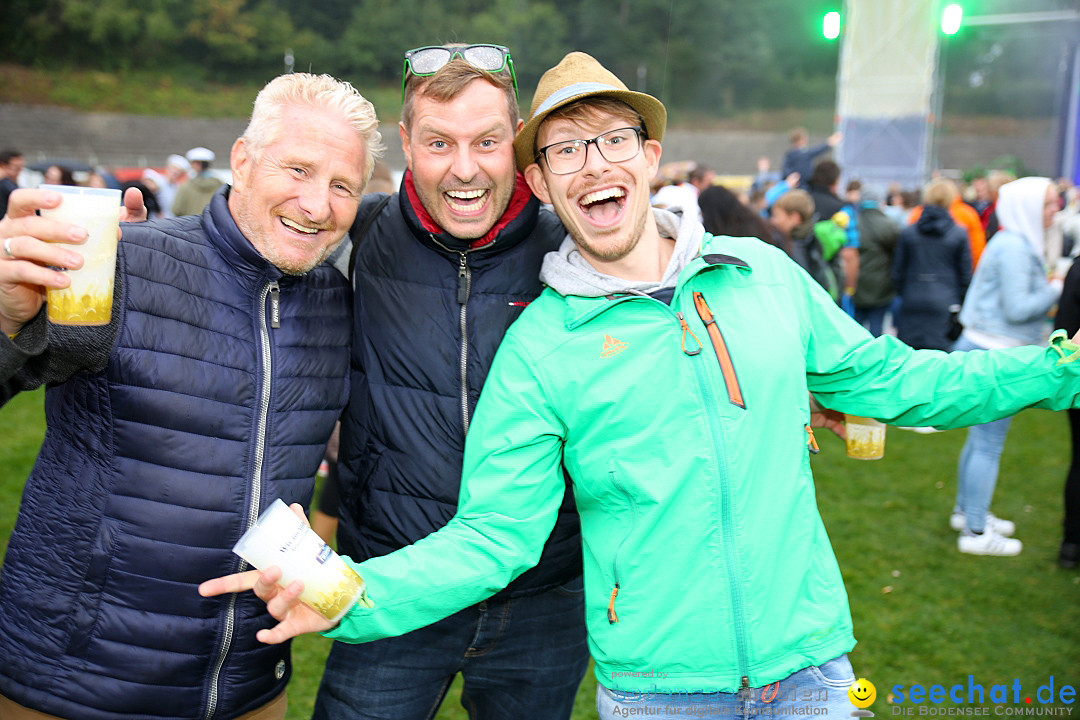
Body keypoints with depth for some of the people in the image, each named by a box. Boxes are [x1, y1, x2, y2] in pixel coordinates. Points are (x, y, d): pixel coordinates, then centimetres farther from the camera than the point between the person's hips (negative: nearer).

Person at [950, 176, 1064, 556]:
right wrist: (1057, 289, -9)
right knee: (989, 443, -4)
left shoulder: (1017, 243, 15)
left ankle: (966, 511, 31)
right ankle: (975, 532, 3)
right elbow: (1017, 309, -20)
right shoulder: (1014, 247, -17)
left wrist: (1050, 289, 9)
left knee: (980, 438, 19)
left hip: (985, 350, 10)